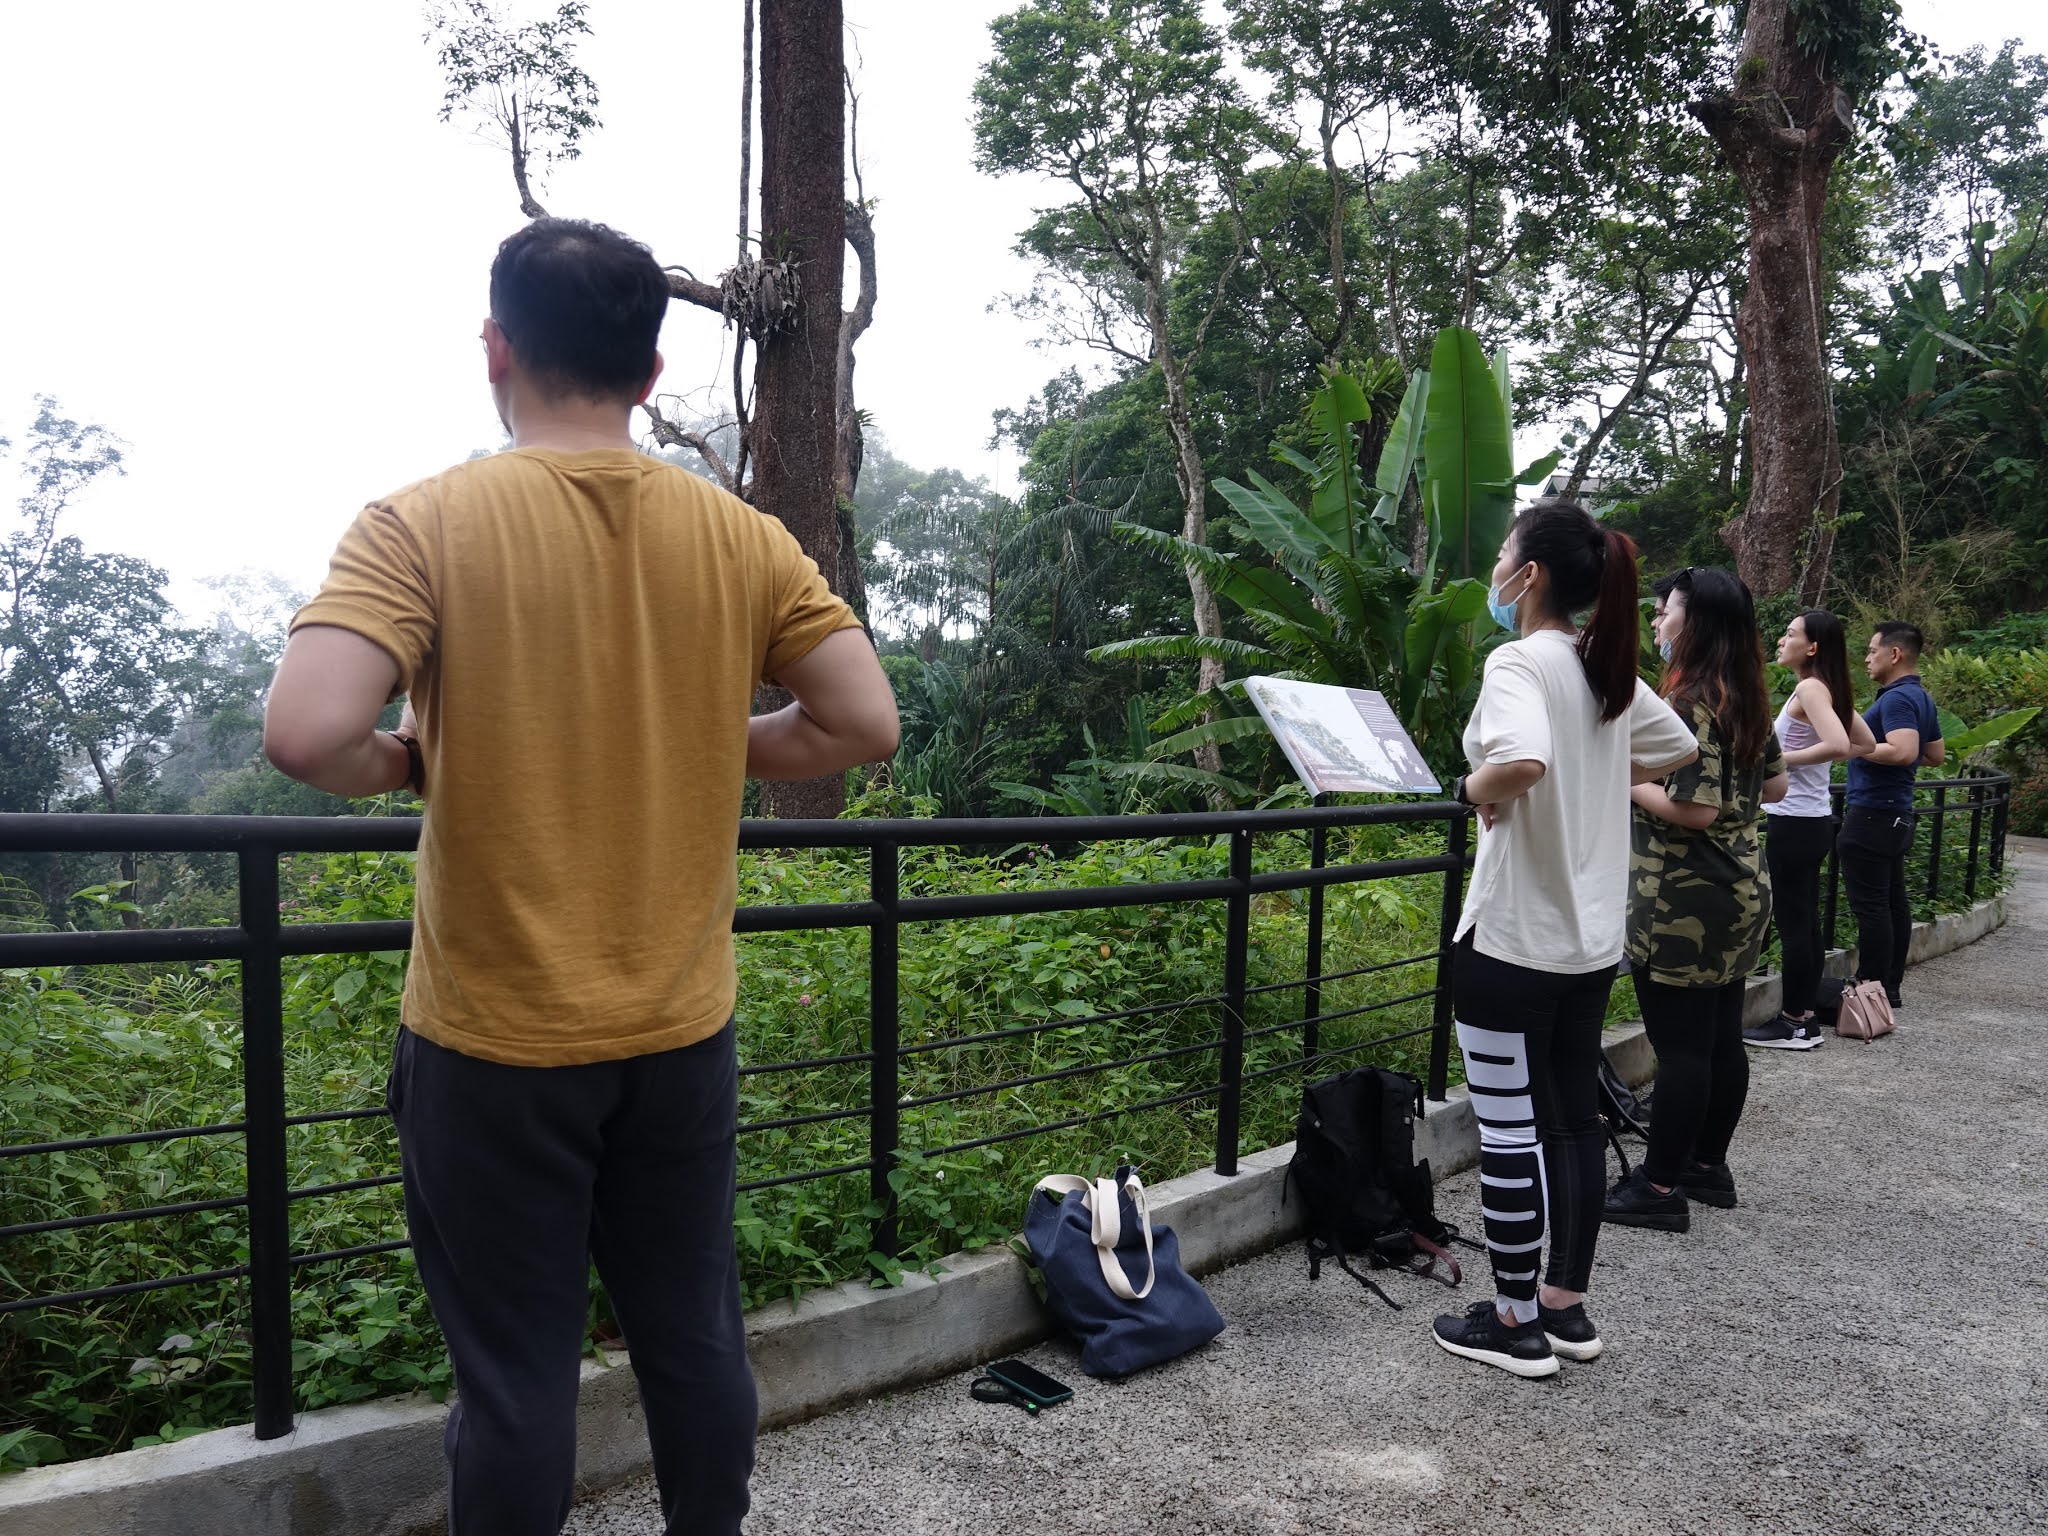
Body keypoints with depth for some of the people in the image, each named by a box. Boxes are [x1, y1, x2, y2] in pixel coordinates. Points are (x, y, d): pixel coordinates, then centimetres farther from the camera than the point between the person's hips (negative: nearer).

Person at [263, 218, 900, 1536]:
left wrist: (399, 763, -3)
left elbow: (307, 733, -24)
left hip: (495, 1041, -3)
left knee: (516, 1375, 13)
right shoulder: (739, 537, -3)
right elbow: (864, 724, -4)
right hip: (681, 1030, 3)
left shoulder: (427, 523, -12)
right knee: (695, 1336, 20)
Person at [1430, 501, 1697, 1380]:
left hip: (1514, 937, -8)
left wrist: (1474, 790, -16)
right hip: (1593, 936, 8)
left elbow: (1521, 760, -36)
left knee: (1510, 1127, 3)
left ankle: (1515, 1325, 16)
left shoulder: (1519, 661, -16)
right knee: (1575, 1118, 16)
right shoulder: (1607, 670, 9)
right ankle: (1567, 1306, 29)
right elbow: (1677, 748, 25)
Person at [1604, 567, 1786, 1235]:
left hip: (1686, 903, -10)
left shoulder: (1690, 702, -18)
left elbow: (1694, 809, -22)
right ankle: (1708, 1166, 29)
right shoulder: (1748, 700, 10)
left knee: (1680, 1047, -3)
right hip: (1742, 889, 10)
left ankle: (1659, 1188, 6)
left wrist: (1626, 782, -10)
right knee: (1721, 1039, 16)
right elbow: (1774, 786, 19)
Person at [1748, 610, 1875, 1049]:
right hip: (1812, 819, 10)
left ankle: (1792, 1023, 5)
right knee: (1805, 921, 13)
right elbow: (1865, 743, 22)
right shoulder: (1827, 688, 12)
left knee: (1791, 921, -3)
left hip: (1794, 821, -10)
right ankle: (1805, 1016, 21)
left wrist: (1781, 760, -18)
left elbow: (1836, 744, -29)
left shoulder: (1809, 688, -15)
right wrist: (1815, 761, 13)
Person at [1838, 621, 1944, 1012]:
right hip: (1896, 814, 10)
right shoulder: (1921, 698, 15)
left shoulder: (1897, 698, -16)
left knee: (1870, 906, -7)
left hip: (1871, 816, -10)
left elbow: (1904, 751, -29)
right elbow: (1936, 755, 24)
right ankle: (1889, 989, 19)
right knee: (1893, 902, 13)